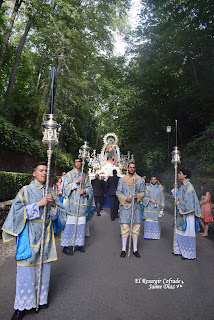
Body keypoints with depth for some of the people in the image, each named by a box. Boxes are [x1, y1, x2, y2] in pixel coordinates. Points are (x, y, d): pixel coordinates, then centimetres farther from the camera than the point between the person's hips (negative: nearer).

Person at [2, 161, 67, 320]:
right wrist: (38, 204, -19)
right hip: (29, 235, -4)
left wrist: (53, 203, -13)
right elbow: (17, 211, -12)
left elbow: (55, 216, 7)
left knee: (44, 267, 13)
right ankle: (22, 306, 21)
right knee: (26, 270, 2)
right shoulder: (26, 190, -3)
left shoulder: (49, 191, 7)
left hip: (45, 234, 4)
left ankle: (42, 298, 32)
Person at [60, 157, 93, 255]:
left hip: (81, 204, 4)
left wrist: (85, 191, -9)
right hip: (71, 203, -3)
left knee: (81, 224, 5)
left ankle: (79, 243, 19)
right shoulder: (69, 174, 5)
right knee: (69, 224, -6)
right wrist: (76, 182, -12)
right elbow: (66, 188, -4)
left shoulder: (85, 176, 15)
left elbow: (90, 188, 12)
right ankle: (67, 246, 3)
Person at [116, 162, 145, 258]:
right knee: (124, 228, 1)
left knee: (136, 228, 6)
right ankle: (124, 249, 15)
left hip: (136, 206, 1)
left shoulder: (140, 179, 8)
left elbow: (143, 192, 7)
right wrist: (125, 198, -14)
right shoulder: (122, 180, 5)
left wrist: (138, 196, -14)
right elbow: (118, 193, 3)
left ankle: (135, 249, 21)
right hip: (125, 206, -1)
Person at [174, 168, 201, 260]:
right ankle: (180, 250, 27)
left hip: (187, 213, -9)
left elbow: (188, 201, -19)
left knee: (187, 232, 1)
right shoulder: (182, 186, 12)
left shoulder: (189, 186, -15)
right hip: (181, 213, 9)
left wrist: (178, 203, -8)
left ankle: (188, 253, 13)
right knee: (180, 232, 15)